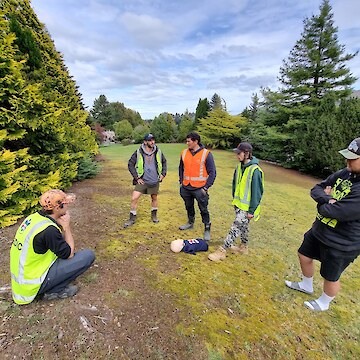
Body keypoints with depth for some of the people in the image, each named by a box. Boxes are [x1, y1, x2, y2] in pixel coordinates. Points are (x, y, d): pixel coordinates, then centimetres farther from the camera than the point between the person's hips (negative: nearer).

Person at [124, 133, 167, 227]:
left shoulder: (158, 152, -2)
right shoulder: (138, 152, -10)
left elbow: (164, 162, 15)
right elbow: (130, 164, -3)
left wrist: (163, 173, 7)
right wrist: (136, 177, -7)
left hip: (155, 181, 2)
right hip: (142, 181, -2)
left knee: (154, 198, 16)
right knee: (134, 198, -6)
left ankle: (154, 215, 38)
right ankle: (132, 218, 11)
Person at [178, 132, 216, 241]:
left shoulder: (206, 154, -11)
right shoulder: (184, 152, 4)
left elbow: (212, 172, -7)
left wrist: (206, 187, -11)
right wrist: (181, 181, 9)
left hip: (199, 188, -4)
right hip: (186, 187, 5)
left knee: (203, 209, 4)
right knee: (189, 206, 20)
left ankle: (207, 229, 21)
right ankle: (190, 222, 42)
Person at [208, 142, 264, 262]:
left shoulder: (255, 170, -22)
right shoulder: (240, 166, 2)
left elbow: (257, 192, -20)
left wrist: (252, 210, -17)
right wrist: (234, 198, 17)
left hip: (246, 207, -8)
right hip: (238, 203, 8)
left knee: (236, 227, -2)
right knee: (243, 226, 21)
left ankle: (222, 251, 6)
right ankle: (244, 247, 40)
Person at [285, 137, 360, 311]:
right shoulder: (345, 173, -5)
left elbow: (331, 211, -32)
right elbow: (316, 189, 0)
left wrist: (325, 201, -11)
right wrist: (329, 199, -20)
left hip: (341, 243, -7)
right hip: (319, 230, 8)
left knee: (330, 277, 15)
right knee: (304, 256, 23)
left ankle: (323, 303, 45)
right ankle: (306, 286, 51)